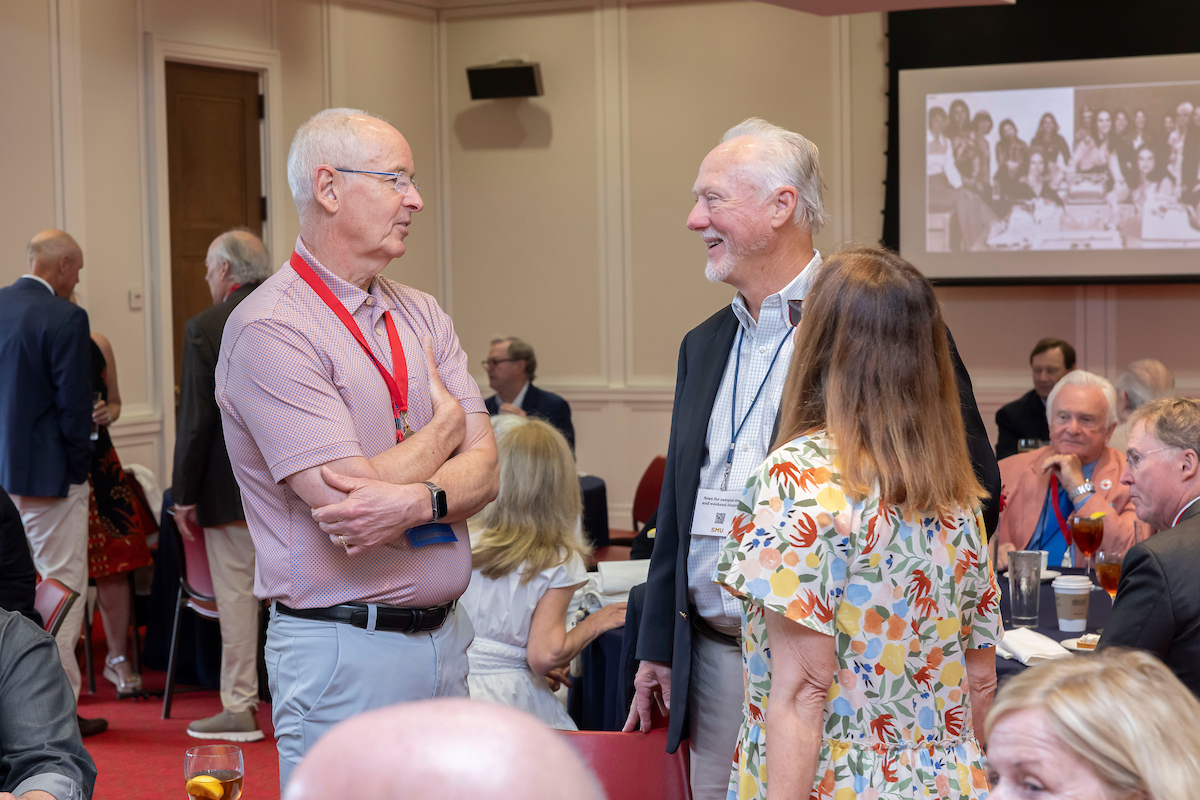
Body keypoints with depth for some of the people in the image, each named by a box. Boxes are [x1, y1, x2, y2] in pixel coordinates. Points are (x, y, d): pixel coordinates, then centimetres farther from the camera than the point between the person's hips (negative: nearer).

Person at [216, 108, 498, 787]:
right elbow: (345, 496, -21)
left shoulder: (423, 317, 11)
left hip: (444, 637, 7)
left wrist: (415, 500, -20)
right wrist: (444, 423, -4)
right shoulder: (270, 329, -13)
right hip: (344, 651, -7)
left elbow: (484, 470, 2)